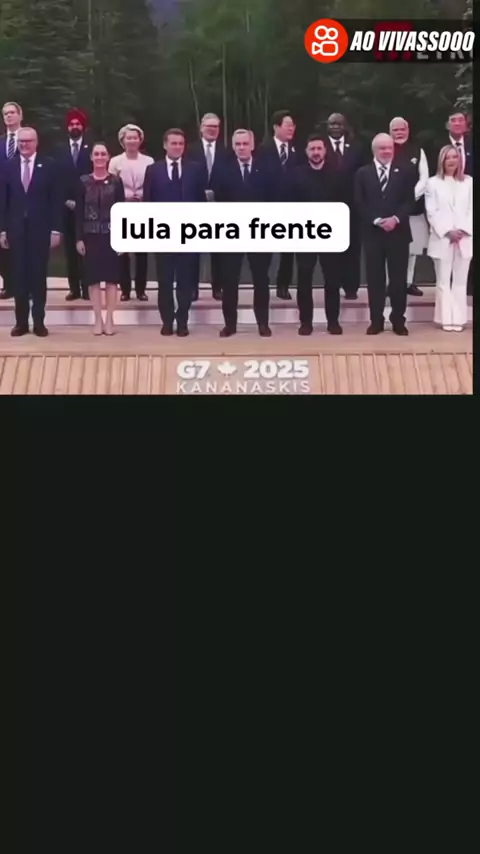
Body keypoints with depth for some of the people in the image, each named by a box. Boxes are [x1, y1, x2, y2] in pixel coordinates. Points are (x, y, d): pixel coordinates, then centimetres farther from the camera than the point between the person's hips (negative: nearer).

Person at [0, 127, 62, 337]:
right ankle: (21, 322, 9)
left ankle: (39, 322, 9)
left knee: (39, 275, 3)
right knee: (19, 276, 3)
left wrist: (56, 229, -6)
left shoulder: (48, 165, 1)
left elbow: (55, 199, -1)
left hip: (40, 229, -2)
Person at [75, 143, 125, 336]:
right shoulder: (83, 181, 2)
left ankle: (109, 319, 7)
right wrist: (79, 238, -3)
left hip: (111, 234, -1)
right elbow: (78, 212, 2)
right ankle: (98, 320, 7)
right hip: (91, 235, 1)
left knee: (111, 276, 2)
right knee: (93, 277, 2)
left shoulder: (116, 181, 0)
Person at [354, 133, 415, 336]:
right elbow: (360, 203, -1)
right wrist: (376, 220, -13)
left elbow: (410, 200, 1)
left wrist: (396, 218, -14)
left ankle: (398, 321, 11)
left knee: (398, 278, 3)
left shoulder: (404, 172, 7)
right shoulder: (362, 173, 6)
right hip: (372, 232, 0)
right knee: (375, 278, 3)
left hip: (398, 231, 0)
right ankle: (376, 320, 9)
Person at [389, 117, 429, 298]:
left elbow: (424, 178, 1)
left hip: (414, 206, 3)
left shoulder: (417, 151, 5)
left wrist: (411, 196, -13)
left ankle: (408, 282, 19)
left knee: (412, 246, 9)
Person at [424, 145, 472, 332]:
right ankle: (446, 319, 3)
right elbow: (431, 212, -2)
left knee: (460, 280, 3)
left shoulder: (469, 182, 10)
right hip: (442, 238, -2)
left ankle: (458, 319, 5)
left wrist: (464, 230, -9)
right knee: (443, 281, 0)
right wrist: (448, 231, -12)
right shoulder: (433, 183, 4)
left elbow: (472, 209, 5)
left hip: (464, 238, 2)